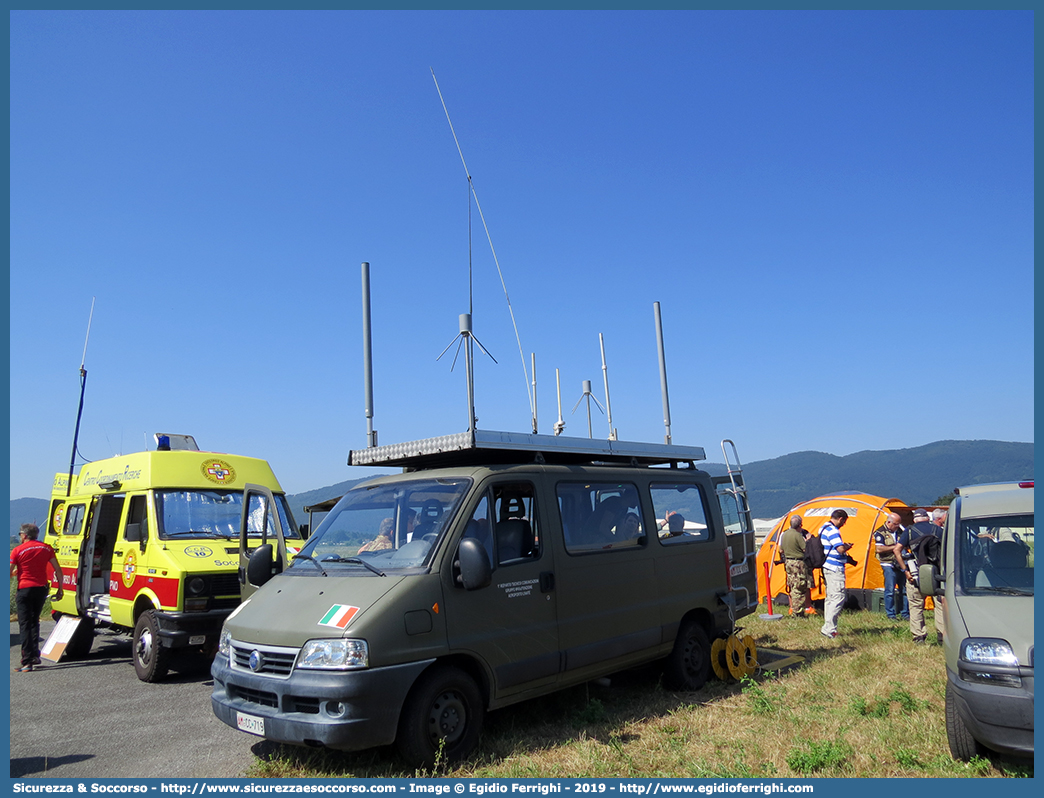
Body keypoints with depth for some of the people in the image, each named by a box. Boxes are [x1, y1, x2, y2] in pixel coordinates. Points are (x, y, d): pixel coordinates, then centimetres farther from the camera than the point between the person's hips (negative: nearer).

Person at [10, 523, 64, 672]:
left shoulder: (17, 550, -5)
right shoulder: (46, 548, 6)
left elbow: (9, 573, -5)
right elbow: (58, 570, 5)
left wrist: (14, 573, 19)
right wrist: (60, 588, 13)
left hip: (24, 589, -4)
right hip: (41, 589, 4)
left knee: (25, 625, -2)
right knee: (34, 622, 19)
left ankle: (27, 661, -8)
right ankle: (35, 655, 18)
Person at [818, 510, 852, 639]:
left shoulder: (823, 528, 16)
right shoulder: (833, 531, -17)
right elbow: (841, 549, -25)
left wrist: (844, 546, 15)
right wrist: (847, 546, -5)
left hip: (827, 568, 11)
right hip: (835, 569, -11)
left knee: (830, 598, 14)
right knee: (838, 598, -9)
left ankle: (828, 628, 18)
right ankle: (829, 629, -11)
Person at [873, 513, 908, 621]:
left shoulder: (900, 531, 13)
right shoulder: (880, 532, -6)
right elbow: (879, 549, -17)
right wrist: (894, 547, -14)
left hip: (902, 564, 6)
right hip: (889, 565, -6)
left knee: (905, 589, 8)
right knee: (890, 590, -4)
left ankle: (905, 614, 18)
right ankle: (891, 615, 5)